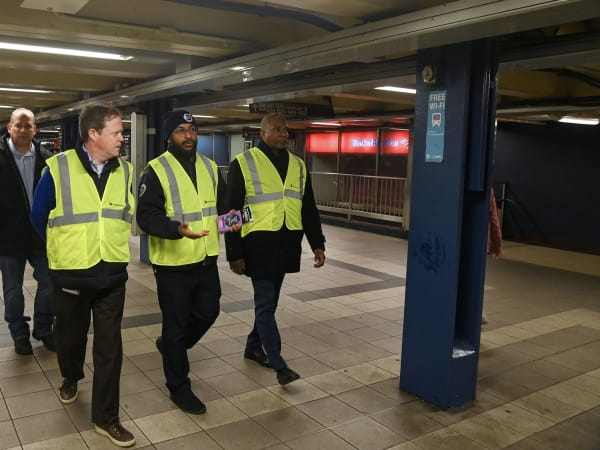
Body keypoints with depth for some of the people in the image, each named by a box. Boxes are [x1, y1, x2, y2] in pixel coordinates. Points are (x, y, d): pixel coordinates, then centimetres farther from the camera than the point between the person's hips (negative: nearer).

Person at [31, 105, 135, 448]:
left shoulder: (125, 171, -1)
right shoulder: (58, 169, -12)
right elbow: (39, 218, 1)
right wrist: (65, 248, 13)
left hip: (112, 275, 2)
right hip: (70, 275, -2)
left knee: (110, 347, 5)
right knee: (71, 336, 19)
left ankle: (106, 417, 17)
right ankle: (71, 377, 51)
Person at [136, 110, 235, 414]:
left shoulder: (209, 167, 8)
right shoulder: (156, 171, -11)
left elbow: (222, 203, 19)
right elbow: (146, 216, -17)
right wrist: (178, 229, -33)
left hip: (206, 260, 6)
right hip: (173, 263, -6)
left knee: (207, 313, 18)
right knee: (176, 325, 5)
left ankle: (170, 345, 46)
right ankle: (179, 388, 22)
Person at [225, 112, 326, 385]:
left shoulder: (298, 165, 11)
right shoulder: (243, 164, -4)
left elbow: (309, 209, 14)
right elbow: (232, 211, -5)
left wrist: (317, 244, 6)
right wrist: (235, 253, -8)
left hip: (287, 243, 5)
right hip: (259, 243, -5)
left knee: (269, 301, 15)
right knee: (265, 303, -2)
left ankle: (253, 347, 34)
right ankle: (279, 364, 5)